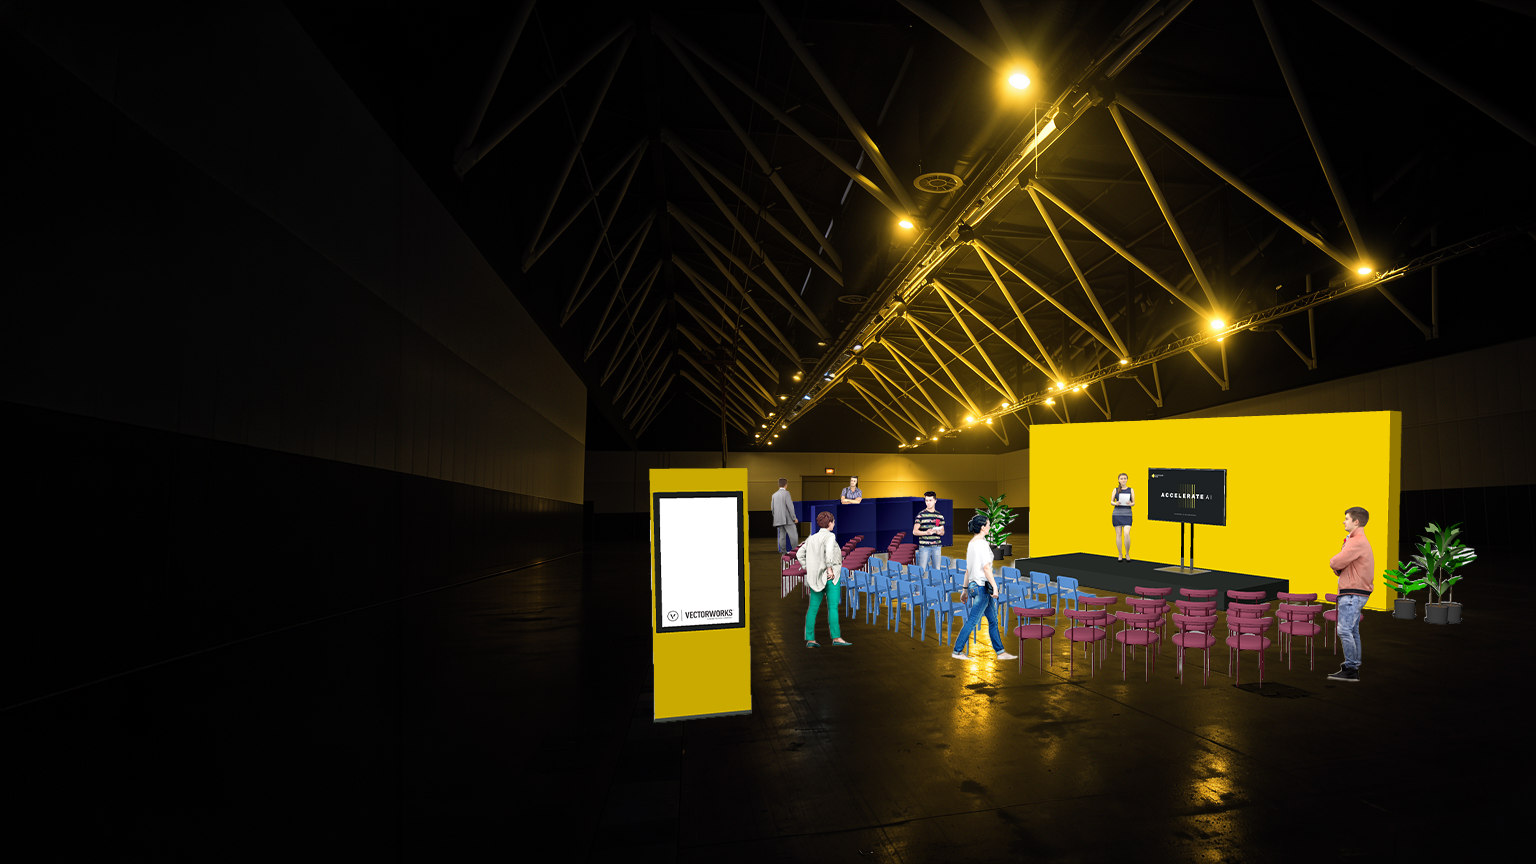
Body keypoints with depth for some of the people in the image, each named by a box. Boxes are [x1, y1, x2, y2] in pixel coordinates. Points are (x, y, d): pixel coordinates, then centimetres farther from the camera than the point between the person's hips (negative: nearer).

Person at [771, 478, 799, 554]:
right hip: (787, 519, -7)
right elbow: (790, 506, -13)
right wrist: (794, 518, -8)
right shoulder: (786, 493, -8)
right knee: (793, 535, -5)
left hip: (779, 519, 7)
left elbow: (772, 508, 14)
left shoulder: (774, 495, 11)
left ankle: (783, 551, 5)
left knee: (782, 536, 7)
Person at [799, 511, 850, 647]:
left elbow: (800, 554, 12)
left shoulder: (812, 538, 14)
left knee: (813, 608, 5)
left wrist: (809, 569, 12)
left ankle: (810, 639, 4)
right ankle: (836, 637, -14)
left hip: (816, 578, 7)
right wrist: (830, 568, -21)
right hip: (830, 577, -6)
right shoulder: (830, 536, -5)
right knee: (833, 607, -9)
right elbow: (829, 551, -25)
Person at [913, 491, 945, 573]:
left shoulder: (939, 515, 10)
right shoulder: (921, 515, -2)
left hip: (937, 547, 4)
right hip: (924, 547, -4)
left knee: (937, 570, 7)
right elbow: (915, 532, -4)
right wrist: (926, 533, -20)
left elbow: (942, 532, 17)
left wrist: (940, 532, -7)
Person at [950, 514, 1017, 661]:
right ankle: (957, 651, 2)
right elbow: (986, 567, -20)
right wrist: (994, 586, -18)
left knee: (993, 620, 13)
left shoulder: (971, 543, 12)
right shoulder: (982, 544, -15)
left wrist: (966, 588, 19)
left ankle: (1000, 652, 19)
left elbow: (967, 569, 16)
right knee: (972, 621, -3)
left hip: (973, 585, 10)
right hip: (982, 586, -10)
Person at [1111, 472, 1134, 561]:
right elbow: (1111, 501, 5)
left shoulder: (1131, 490, 7)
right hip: (1117, 514, 1)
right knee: (1118, 534, 2)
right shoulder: (1115, 490, 7)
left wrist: (1131, 504, -18)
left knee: (1126, 534, -13)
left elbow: (1134, 503, 5)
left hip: (1127, 514, -1)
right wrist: (1115, 503, -18)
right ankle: (1120, 555, 11)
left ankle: (1127, 554, 3)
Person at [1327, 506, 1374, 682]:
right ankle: (1353, 669, 16)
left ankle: (1350, 669, -9)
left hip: (1352, 593, -11)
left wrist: (1333, 561, 2)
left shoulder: (1357, 542, -14)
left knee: (1344, 630, -11)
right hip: (1355, 593, 11)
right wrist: (1338, 567, -1)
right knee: (1352, 632, 12)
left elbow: (1336, 563, -19)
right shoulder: (1359, 540, 21)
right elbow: (1339, 565, 20)